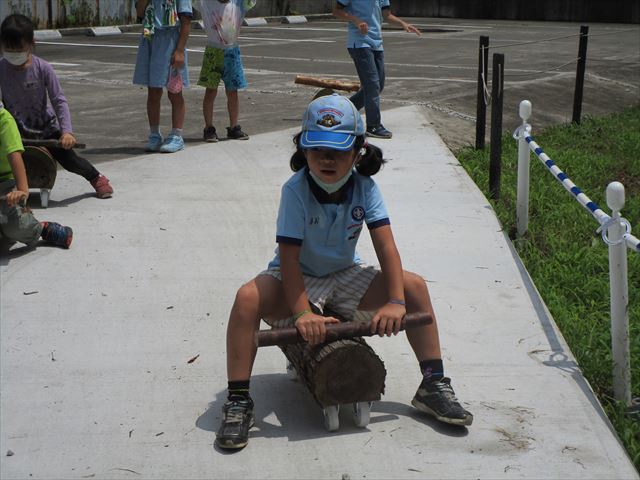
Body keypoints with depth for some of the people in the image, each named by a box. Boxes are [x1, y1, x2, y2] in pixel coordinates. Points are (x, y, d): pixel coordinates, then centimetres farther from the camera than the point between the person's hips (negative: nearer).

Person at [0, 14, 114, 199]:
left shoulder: (43, 69, -17)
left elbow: (59, 101, -16)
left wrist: (67, 131, -25)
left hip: (46, 127, -2)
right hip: (15, 130, 2)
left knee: (69, 159, -5)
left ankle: (97, 177, 23)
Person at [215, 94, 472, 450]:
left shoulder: (364, 186, -13)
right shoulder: (296, 190, -23)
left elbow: (385, 245, -19)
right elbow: (289, 256, -27)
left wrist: (395, 301, -31)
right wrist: (303, 313, -38)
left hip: (345, 277, 4)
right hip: (298, 279, -3)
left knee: (414, 285, -14)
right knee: (249, 298, -33)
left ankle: (433, 385, -2)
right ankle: (238, 401, -23)